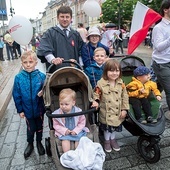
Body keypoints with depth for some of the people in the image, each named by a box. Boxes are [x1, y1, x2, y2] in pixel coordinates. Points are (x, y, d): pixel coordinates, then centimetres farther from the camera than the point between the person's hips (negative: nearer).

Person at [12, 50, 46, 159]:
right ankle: (30, 144, 45)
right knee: (31, 129, 18)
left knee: (39, 127, 20)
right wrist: (20, 110, -2)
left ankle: (39, 143, 46)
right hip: (28, 110, 0)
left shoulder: (41, 76, -16)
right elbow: (16, 95, -4)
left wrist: (42, 93, -26)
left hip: (39, 109, 0)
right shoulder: (19, 78, -12)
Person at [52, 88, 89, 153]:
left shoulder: (78, 111, -13)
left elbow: (82, 123, -2)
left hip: (77, 131, 1)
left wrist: (76, 130, -14)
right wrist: (64, 130, -17)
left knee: (79, 139, -19)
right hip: (64, 132, 0)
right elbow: (56, 125, -3)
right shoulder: (57, 113, -12)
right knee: (65, 139, -24)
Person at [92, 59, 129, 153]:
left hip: (118, 112, 3)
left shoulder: (121, 83, -9)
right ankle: (107, 141, 44)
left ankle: (113, 139, 49)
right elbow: (96, 94, -6)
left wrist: (124, 109, -4)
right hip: (106, 112, -3)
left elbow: (125, 96, -2)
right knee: (107, 128, 18)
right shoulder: (101, 83, -18)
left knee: (115, 127, 23)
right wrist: (96, 101, -25)